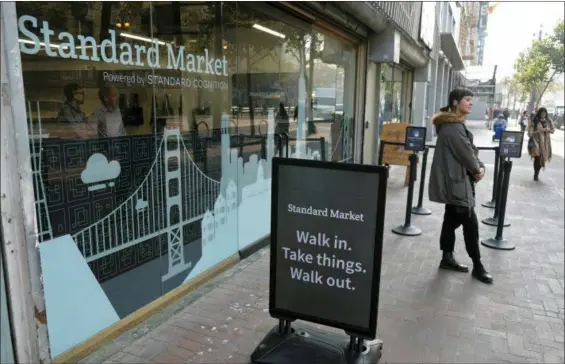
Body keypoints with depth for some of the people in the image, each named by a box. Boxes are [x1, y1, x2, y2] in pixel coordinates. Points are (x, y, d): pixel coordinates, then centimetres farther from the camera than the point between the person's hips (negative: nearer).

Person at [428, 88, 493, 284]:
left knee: (452, 219, 14)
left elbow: (470, 149, 15)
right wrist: (477, 169, -2)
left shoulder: (456, 124, 15)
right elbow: (465, 153, -18)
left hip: (456, 180, 10)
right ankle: (478, 266, 7)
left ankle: (447, 258, 24)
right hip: (456, 181, -10)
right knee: (470, 223, -4)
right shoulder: (452, 127, -18)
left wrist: (479, 167, 0)